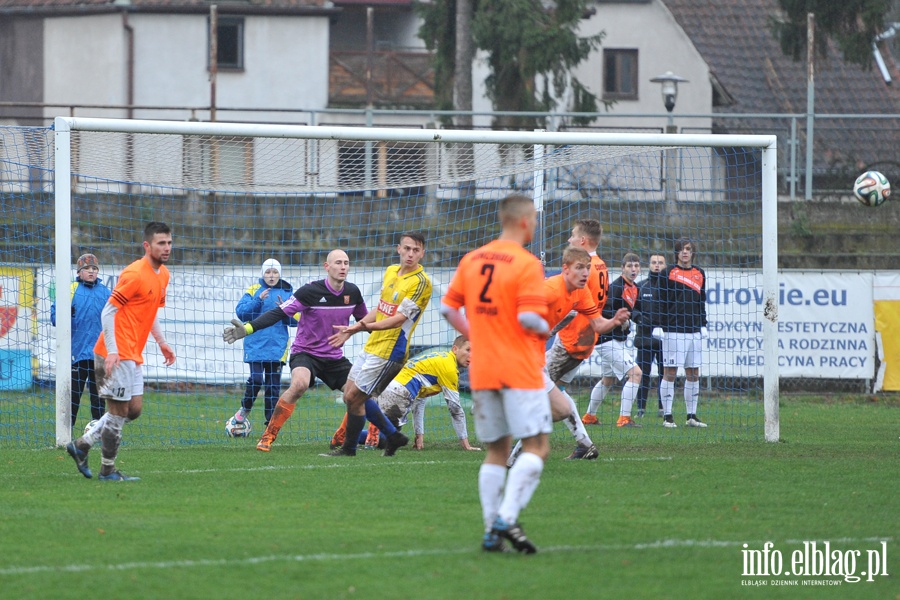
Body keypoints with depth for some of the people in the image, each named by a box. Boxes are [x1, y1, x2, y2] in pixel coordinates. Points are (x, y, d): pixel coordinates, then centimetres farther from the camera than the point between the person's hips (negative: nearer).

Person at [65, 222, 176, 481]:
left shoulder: (163, 275, 13)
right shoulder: (134, 274, -16)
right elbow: (108, 311, -17)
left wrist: (161, 342, 17)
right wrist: (112, 350, -23)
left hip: (133, 355, 9)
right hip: (118, 353, -9)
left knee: (134, 409, 11)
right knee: (119, 411, -4)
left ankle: (81, 445, 20)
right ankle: (108, 470, 4)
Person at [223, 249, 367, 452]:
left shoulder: (352, 292, 0)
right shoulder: (311, 291, -16)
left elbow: (365, 320, 20)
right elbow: (278, 313, -20)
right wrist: (248, 328, -31)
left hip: (334, 357, 6)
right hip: (305, 352, -6)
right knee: (300, 384, -36)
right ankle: (267, 438, -27)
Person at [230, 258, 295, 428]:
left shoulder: (287, 293, 9)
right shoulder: (253, 290, 4)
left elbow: (296, 320, 5)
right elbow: (240, 312, -7)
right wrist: (258, 300, -19)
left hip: (278, 346, 2)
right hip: (256, 345, -2)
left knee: (273, 385, 3)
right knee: (256, 379, -14)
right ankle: (245, 408, 12)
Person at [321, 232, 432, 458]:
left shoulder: (421, 282, -16)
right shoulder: (391, 272, 10)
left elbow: (399, 318, -24)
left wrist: (367, 326, -34)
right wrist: (351, 330, 21)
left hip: (389, 351, -9)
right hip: (372, 346, 9)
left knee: (354, 397, -5)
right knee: (351, 394, 13)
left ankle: (348, 448, 12)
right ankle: (393, 436, 22)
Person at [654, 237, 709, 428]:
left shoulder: (699, 274, 13)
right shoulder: (668, 273, 0)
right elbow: (660, 301, -2)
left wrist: (703, 326, 16)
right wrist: (658, 326, -8)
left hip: (694, 331, 5)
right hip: (673, 330, -5)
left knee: (693, 374, 6)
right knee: (670, 372, -4)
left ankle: (692, 416, 11)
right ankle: (667, 416, 0)